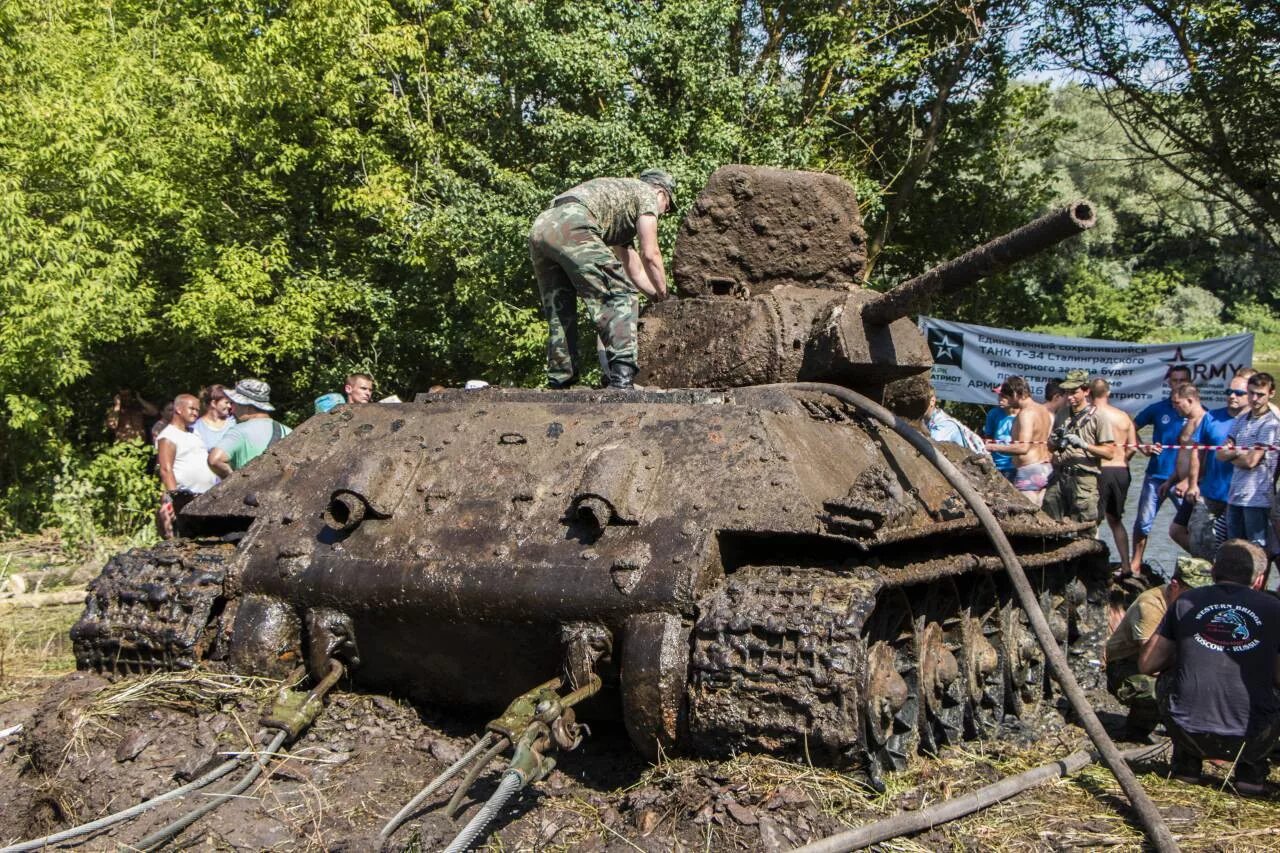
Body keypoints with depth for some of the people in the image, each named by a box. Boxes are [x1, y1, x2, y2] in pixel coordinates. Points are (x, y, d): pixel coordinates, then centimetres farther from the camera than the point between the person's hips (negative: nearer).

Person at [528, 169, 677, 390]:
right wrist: (663, 295, 20)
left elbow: (635, 272, 44)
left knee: (560, 314, 16)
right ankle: (622, 376, -17)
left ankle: (559, 384, 14)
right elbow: (650, 254, 9)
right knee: (618, 298, -6)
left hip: (539, 227, 9)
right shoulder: (646, 193, 19)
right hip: (571, 227, -9)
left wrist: (657, 296, 46)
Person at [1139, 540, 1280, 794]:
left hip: (1190, 733, 0)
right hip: (1253, 742, 0)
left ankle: (1187, 763, 23)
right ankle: (1251, 770, 15)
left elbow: (1147, 665, 7)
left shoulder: (1186, 601, 4)